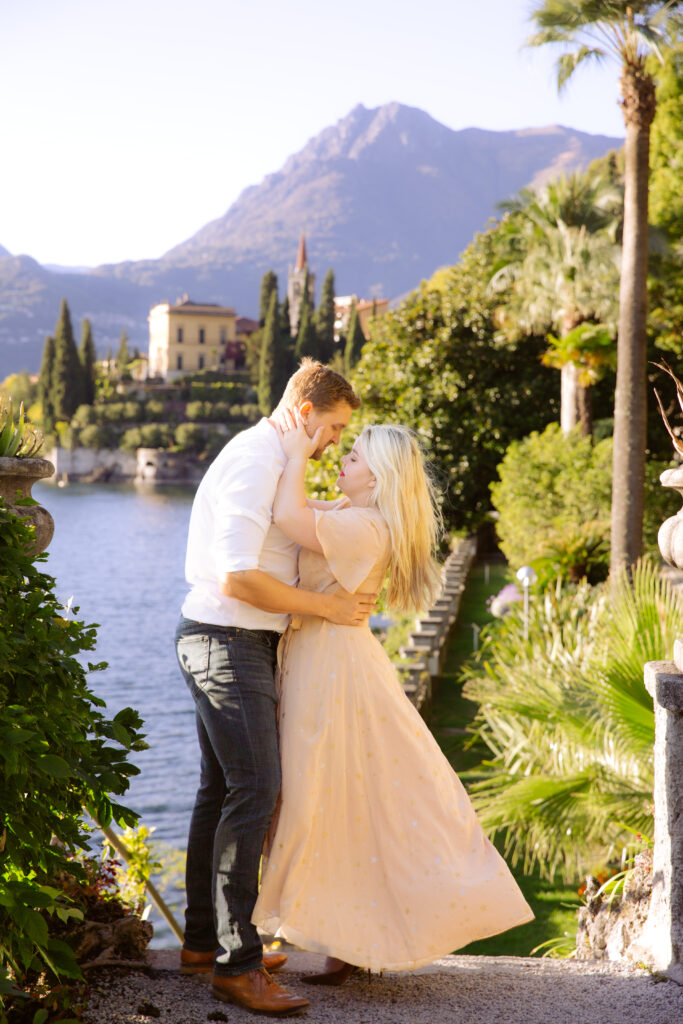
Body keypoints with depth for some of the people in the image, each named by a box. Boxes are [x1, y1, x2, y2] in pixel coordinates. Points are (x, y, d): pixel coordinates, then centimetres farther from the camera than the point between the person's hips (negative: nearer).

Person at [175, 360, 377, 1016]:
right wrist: (326, 607, -17)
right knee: (254, 791, -13)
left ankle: (203, 941, 24)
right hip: (229, 643, -11)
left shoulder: (271, 461, 17)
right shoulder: (254, 461, -16)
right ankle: (234, 963, -8)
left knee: (221, 790, 14)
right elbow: (238, 578, -25)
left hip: (240, 643, 11)